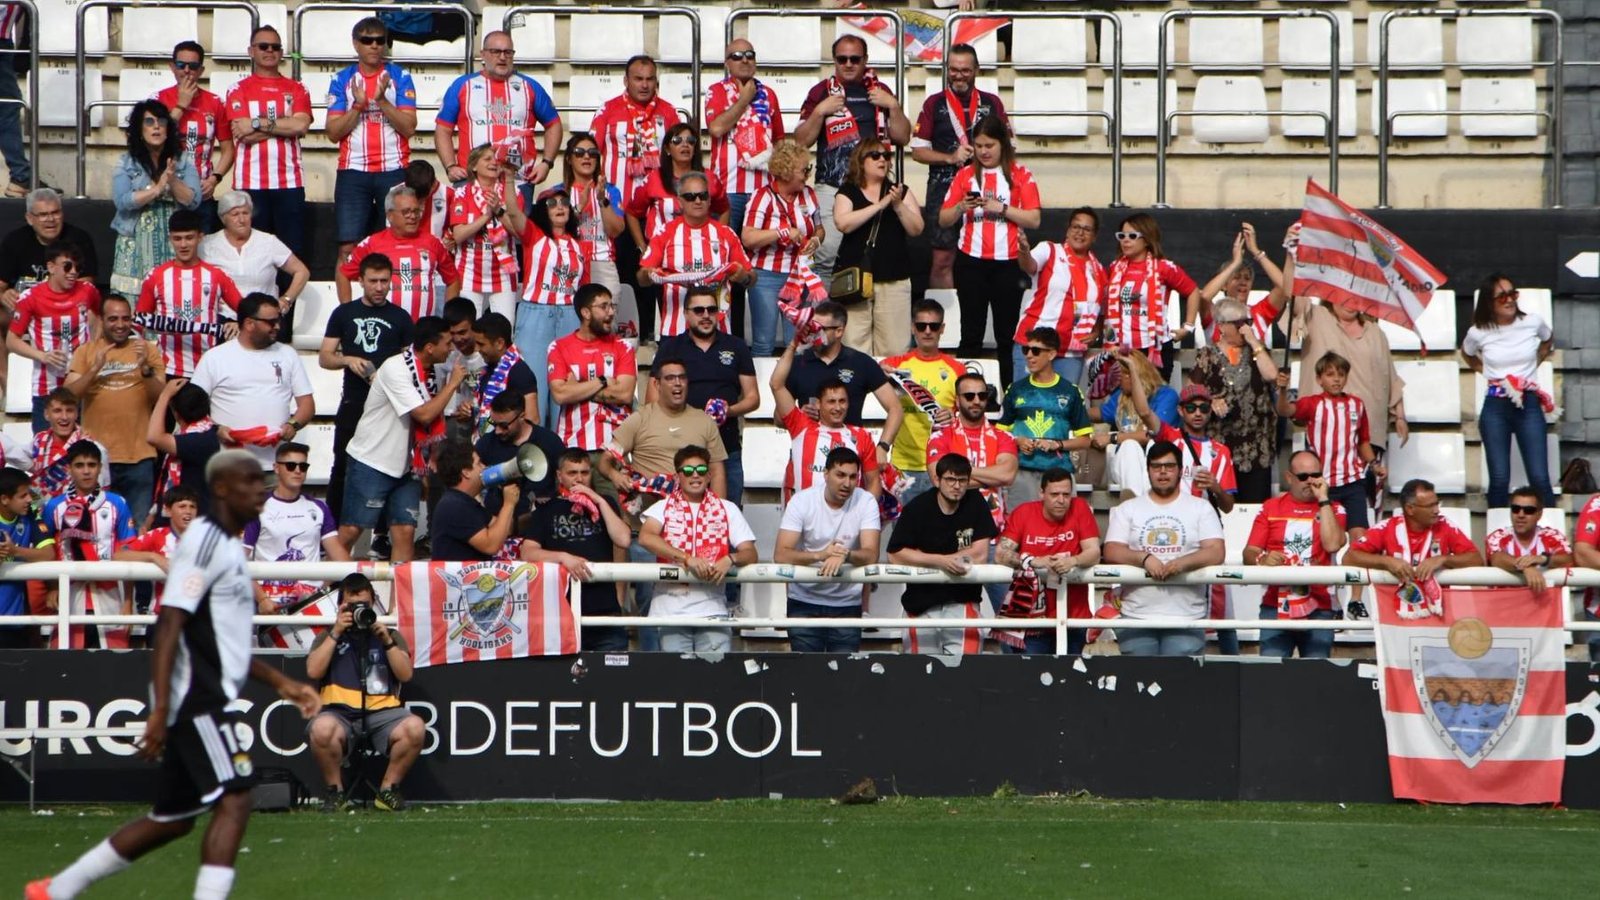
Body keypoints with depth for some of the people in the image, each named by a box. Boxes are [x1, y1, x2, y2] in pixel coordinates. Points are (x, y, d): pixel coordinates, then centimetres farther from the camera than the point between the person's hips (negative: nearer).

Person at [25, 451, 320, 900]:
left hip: (209, 701, 10)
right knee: (234, 799, -17)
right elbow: (170, 624, -19)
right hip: (198, 697, -10)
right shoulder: (204, 539, -11)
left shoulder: (229, 546, 20)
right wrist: (160, 708, -25)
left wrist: (281, 683, 25)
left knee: (172, 819, 13)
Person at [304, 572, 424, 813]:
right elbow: (313, 671, 0)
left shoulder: (391, 636, 22)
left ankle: (388, 790, -10)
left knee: (415, 727, -31)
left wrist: (387, 641, -3)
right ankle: (335, 791, -13)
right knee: (321, 728, -38)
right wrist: (336, 633, -1)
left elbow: (405, 674, 7)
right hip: (340, 712, -1)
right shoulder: (328, 637, 19)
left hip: (382, 712, 1)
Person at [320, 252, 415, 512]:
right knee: (342, 467, 1)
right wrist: (348, 360, -13)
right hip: (353, 404, 0)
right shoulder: (344, 314, 8)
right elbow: (324, 358, 7)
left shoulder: (400, 318, 9)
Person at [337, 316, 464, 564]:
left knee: (405, 532, -1)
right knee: (351, 530, -3)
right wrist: (452, 384, -17)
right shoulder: (395, 369, -20)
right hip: (371, 462, -7)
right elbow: (423, 414, -25)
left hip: (406, 466, 7)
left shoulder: (430, 374, 4)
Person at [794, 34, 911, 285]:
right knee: (826, 255, -12)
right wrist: (820, 111, -11)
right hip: (831, 187, -2)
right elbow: (802, 141, 1)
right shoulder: (822, 92, 7)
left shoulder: (879, 92, 13)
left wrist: (893, 106, -4)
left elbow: (902, 137, 10)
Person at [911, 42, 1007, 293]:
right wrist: (950, 158, -10)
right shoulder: (934, 103, 7)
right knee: (943, 260, -3)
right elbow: (917, 150, 5)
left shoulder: (992, 103, 11)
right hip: (944, 188, -1)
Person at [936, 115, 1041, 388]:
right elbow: (943, 220, 9)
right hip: (971, 262, 2)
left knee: (1007, 333, 1)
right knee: (971, 333, 2)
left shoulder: (1020, 176, 3)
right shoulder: (965, 175, 9)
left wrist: (1002, 208, -15)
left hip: (1008, 263, -2)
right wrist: (961, 207, -11)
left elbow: (1033, 220, -4)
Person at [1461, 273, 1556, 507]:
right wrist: (1486, 372, 8)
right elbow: (1467, 355, 20)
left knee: (1540, 479, -6)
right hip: (1495, 408, 0)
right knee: (1499, 480, -1)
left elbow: (1548, 341, 21)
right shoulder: (1478, 333, -4)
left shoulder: (1533, 323, -3)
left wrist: (1534, 365, 10)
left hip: (1529, 404, 0)